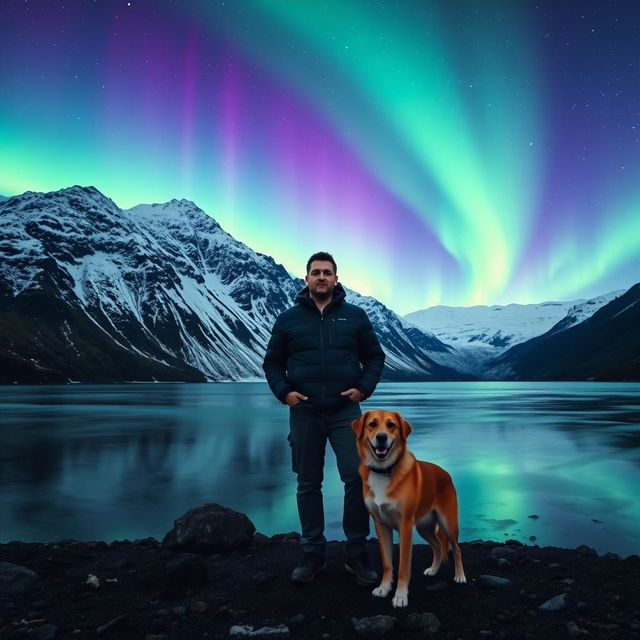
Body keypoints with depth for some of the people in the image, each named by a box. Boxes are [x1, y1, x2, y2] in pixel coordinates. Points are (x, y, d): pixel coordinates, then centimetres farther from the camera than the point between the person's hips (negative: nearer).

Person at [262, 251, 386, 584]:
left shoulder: (354, 316, 5)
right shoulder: (288, 319, 5)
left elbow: (375, 356, 10)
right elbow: (272, 362, 10)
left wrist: (364, 387, -5)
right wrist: (283, 391, -6)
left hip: (345, 411, 0)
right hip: (304, 413, 1)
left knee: (357, 478, -8)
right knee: (308, 485, 9)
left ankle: (356, 553, 9)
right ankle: (313, 554, 22)